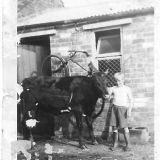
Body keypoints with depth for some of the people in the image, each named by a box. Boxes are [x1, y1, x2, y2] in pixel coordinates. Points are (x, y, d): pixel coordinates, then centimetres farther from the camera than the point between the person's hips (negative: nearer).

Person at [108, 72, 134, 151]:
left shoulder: (127, 89, 0)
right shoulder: (113, 88, 9)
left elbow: (131, 100, -1)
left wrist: (129, 110, -10)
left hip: (123, 108, -3)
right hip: (114, 108, 4)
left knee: (124, 127, -3)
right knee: (114, 126, 7)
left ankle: (127, 144, 8)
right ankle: (115, 143, 21)